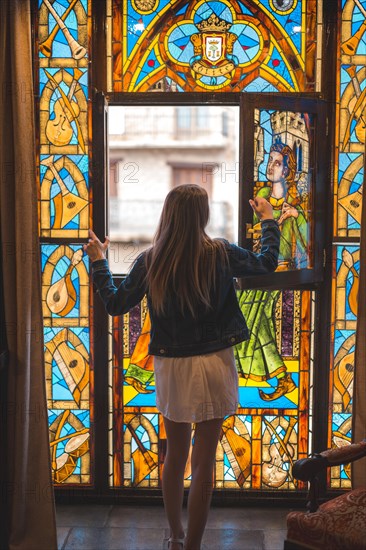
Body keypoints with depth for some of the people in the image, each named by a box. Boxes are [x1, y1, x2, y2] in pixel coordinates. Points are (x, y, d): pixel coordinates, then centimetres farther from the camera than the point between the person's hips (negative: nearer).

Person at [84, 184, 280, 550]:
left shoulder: (149, 262, -6)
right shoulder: (220, 255, -10)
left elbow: (114, 304, 4)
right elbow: (267, 262, 7)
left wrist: (98, 261, 17)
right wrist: (268, 220, 24)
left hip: (170, 368, 3)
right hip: (212, 366, -2)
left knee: (175, 456, 20)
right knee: (203, 464, 5)